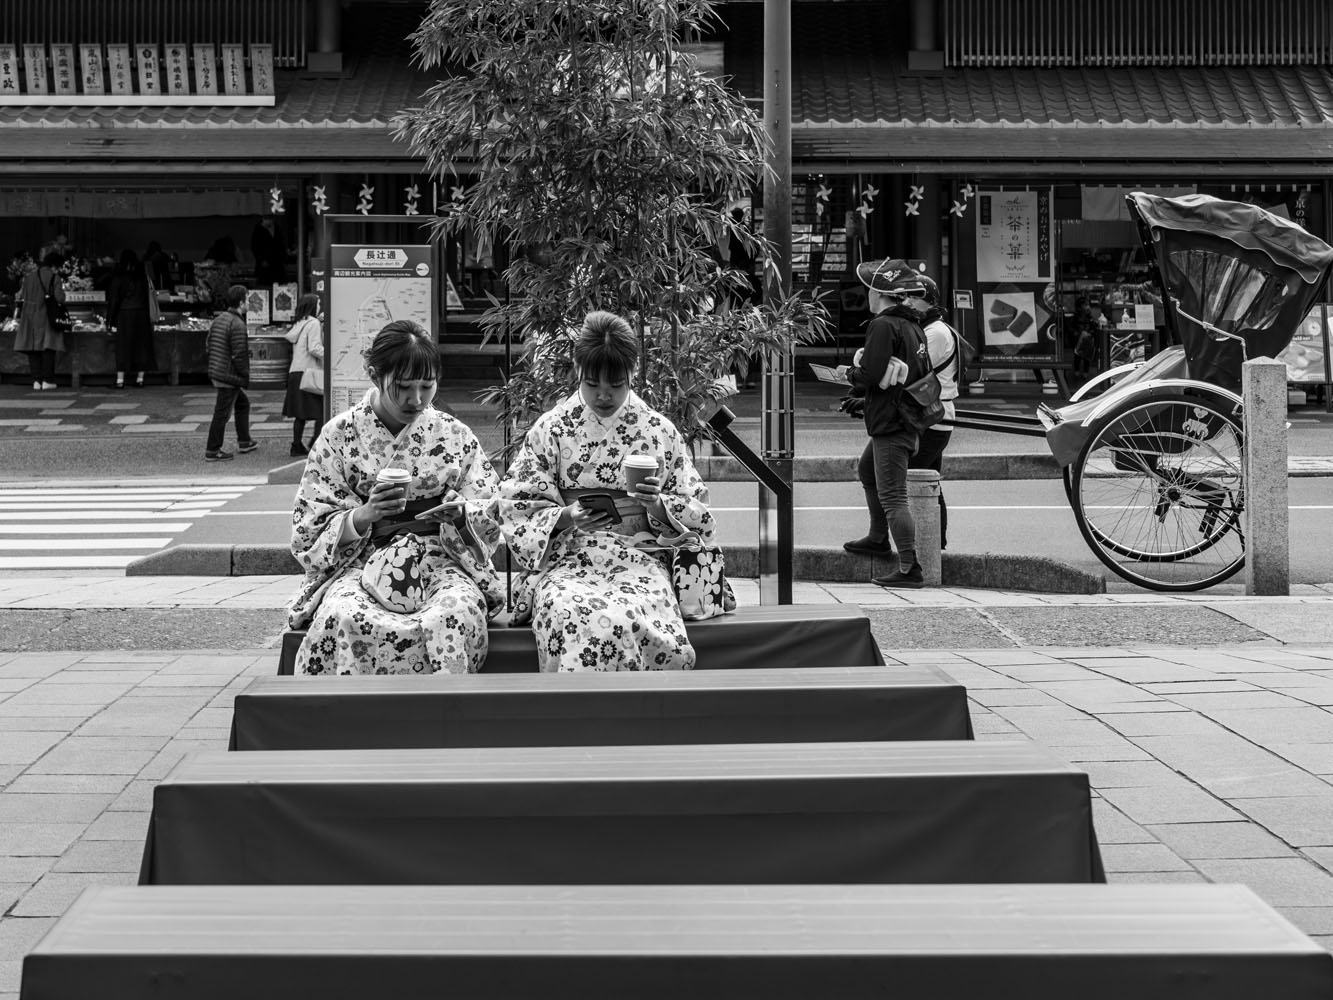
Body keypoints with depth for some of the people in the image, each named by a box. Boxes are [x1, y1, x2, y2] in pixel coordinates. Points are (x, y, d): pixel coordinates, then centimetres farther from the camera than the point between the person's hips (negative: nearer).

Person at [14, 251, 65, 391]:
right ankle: (47, 380, -3)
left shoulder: (29, 276, 4)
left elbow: (21, 296, 6)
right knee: (48, 349, 1)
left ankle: (36, 380, 3)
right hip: (47, 316, -3)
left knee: (33, 350, 7)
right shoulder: (54, 277, -7)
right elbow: (60, 298, -12)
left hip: (30, 315, 3)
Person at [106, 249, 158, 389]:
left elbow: (114, 299, -5)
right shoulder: (143, 276, 4)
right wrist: (149, 317, 13)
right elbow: (148, 296, 6)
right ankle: (140, 378, 10)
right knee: (141, 345, 8)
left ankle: (120, 379, -3)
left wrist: (111, 319, -2)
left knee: (123, 346, 0)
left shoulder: (118, 277, -6)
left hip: (124, 314, -3)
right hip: (142, 313, 3)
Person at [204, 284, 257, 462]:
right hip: (229, 376, -10)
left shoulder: (218, 320, 9)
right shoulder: (237, 324, -20)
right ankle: (212, 451, 3)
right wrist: (245, 377, -11)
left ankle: (244, 442, 30)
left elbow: (209, 346, 16)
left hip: (216, 372, 10)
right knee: (222, 413, -2)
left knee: (243, 403, 23)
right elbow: (239, 355, -21)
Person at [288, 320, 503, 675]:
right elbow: (308, 532, 1)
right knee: (343, 619, -36)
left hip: (441, 560, 1)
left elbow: (490, 519, 9)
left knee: (456, 613, -35)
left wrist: (459, 512, -15)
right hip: (360, 562, -1)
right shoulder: (340, 435, 5)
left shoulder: (454, 434, 10)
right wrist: (363, 516, -18)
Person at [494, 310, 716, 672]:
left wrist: (658, 506, -8)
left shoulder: (660, 432, 13)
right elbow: (516, 508, 6)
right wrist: (566, 517, -12)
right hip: (566, 561, -1)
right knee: (575, 620, -37)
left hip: (640, 560, 1)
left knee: (631, 617, -36)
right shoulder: (551, 429, 10)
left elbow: (698, 513, 13)